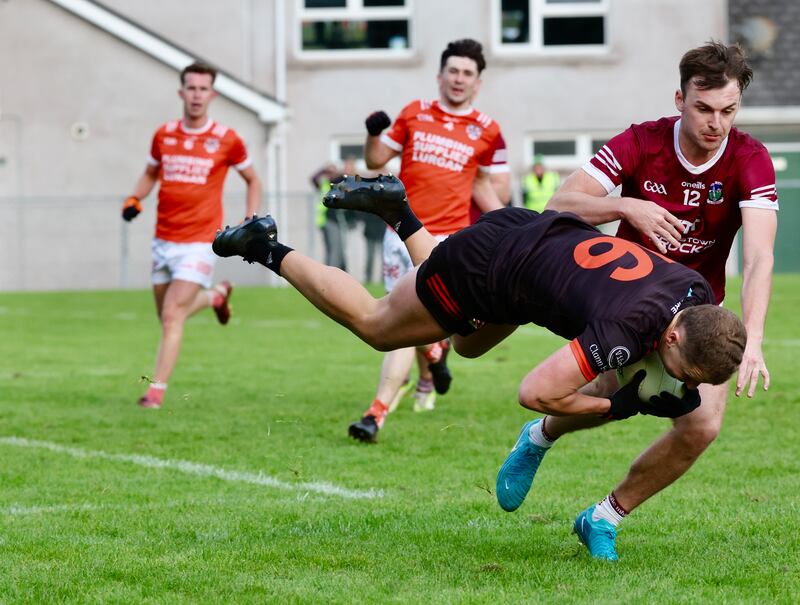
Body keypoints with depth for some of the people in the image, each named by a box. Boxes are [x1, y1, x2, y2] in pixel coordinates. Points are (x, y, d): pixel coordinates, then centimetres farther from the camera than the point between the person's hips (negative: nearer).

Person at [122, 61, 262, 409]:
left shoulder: (226, 140, -5)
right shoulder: (164, 135, 4)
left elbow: (252, 180, 11)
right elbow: (150, 173, 22)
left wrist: (252, 221, 0)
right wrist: (134, 199, 2)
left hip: (200, 241, -5)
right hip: (164, 240, 5)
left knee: (172, 316, -16)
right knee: (168, 317, 15)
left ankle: (156, 391, -11)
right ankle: (216, 295, 45)